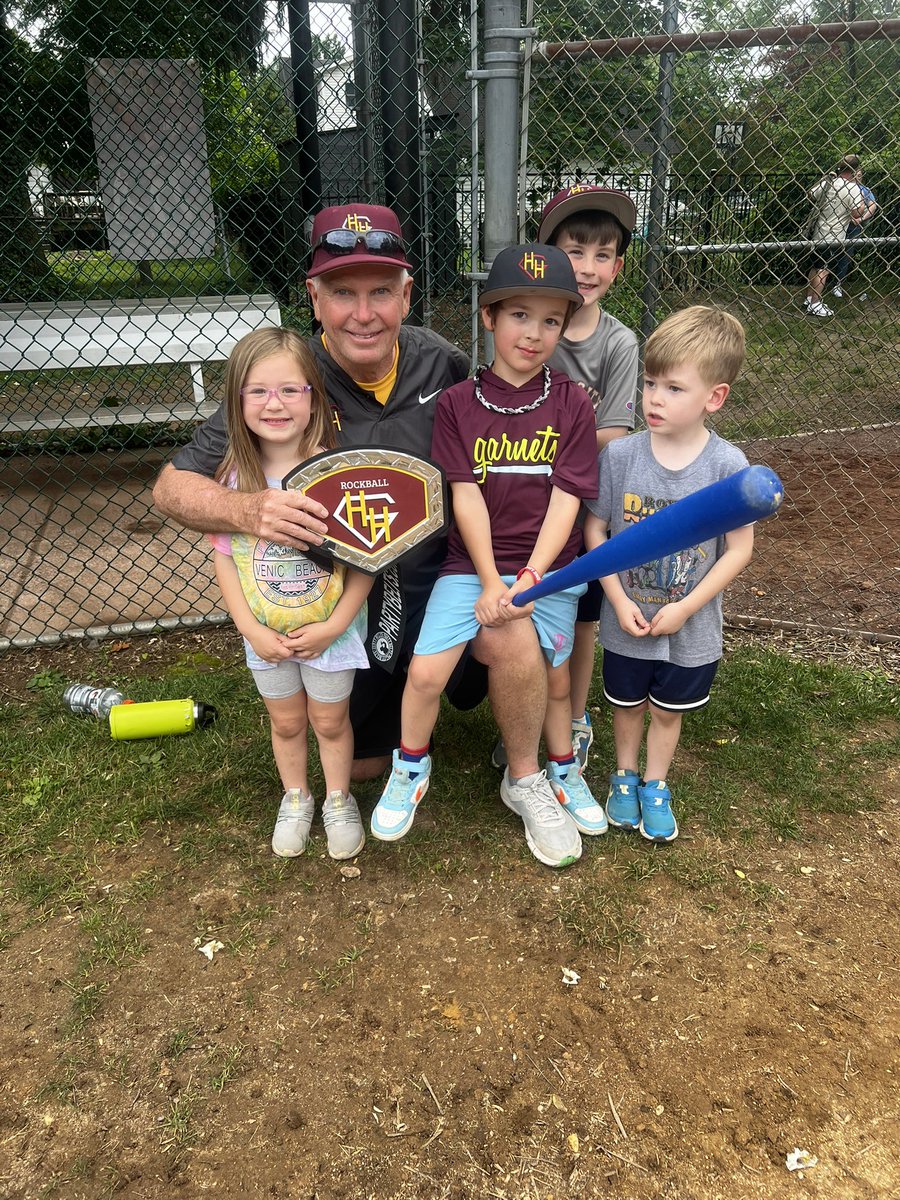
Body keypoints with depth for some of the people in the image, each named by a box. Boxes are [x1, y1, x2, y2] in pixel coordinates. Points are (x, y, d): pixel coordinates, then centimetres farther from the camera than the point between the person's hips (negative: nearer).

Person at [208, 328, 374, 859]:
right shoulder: (232, 476, -13)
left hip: (329, 631, -2)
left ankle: (339, 800, 43)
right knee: (287, 722, 22)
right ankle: (295, 798, 47)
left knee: (331, 721, 18)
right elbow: (224, 557, -5)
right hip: (266, 636, 3)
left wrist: (335, 625, -19)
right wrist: (252, 629, -11)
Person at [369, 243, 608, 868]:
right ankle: (411, 768, 17)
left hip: (547, 565, 1)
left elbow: (566, 498, -6)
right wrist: (491, 582, -15)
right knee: (425, 671, -13)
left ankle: (557, 770, 29)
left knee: (552, 676, -2)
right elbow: (466, 494, -6)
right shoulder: (458, 402, 1)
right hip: (471, 562, 0)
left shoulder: (572, 403, 0)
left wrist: (528, 579, -16)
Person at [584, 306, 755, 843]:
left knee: (668, 710, 21)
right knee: (628, 704, 22)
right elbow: (595, 529, -7)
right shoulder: (620, 455, -15)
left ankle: (656, 786, 45)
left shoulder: (728, 466, -18)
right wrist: (620, 601, -14)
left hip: (690, 629, 0)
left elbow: (739, 548, -11)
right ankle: (626, 776, 48)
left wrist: (685, 607, -15)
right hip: (626, 620, 1)